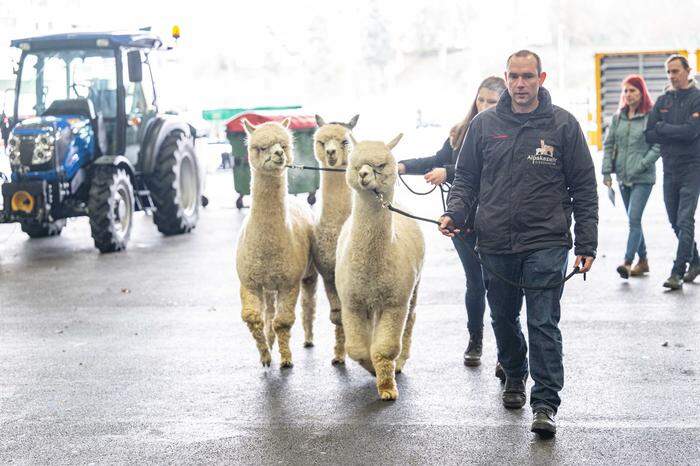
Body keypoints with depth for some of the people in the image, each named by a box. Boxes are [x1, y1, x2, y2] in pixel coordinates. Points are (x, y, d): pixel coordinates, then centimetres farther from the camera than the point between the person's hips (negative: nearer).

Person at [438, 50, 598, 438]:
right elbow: (465, 177, 14)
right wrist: (455, 214, -6)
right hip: (495, 244, 3)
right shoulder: (484, 124, 7)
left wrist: (586, 244, 0)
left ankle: (545, 404, -5)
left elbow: (584, 188, 5)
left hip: (546, 244, -3)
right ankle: (514, 377, 38)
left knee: (544, 324, -8)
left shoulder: (563, 125, 2)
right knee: (503, 319, 15)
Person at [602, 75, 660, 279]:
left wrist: (641, 165, -17)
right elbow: (608, 144, 11)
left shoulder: (651, 116, -7)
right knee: (633, 220, 13)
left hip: (643, 178, -6)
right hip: (623, 177, 6)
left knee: (634, 219, -14)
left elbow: (658, 146, -9)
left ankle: (627, 262, -15)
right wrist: (607, 171, 4)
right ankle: (643, 260, 24)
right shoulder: (618, 117, 9)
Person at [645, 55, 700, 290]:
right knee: (675, 222, 12)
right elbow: (649, 135, 4)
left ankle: (678, 271, -10)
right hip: (669, 169, 6)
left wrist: (662, 127, -7)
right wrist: (677, 134, -10)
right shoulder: (662, 101, 11)